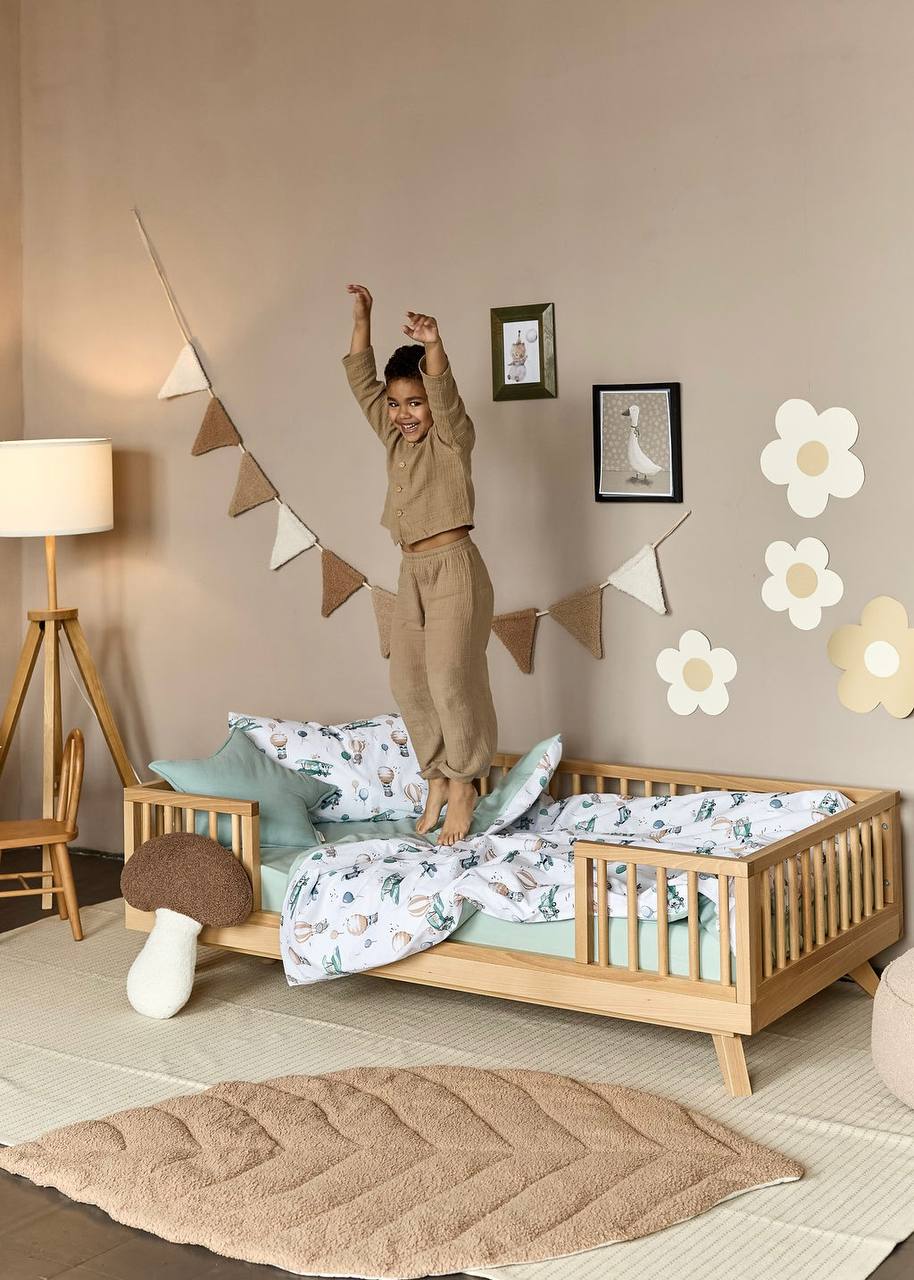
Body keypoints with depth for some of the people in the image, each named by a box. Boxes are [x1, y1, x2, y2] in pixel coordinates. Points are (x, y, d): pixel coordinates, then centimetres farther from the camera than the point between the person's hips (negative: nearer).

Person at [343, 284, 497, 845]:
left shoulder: (453, 438, -7)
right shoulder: (395, 439, 11)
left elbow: (445, 392, -27)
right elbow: (361, 380, 12)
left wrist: (434, 346, -46)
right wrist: (362, 318, 4)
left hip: (454, 568, -7)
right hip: (413, 572, 7)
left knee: (450, 678, -10)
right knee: (409, 682, 6)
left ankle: (462, 786, 4)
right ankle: (437, 779, 19)